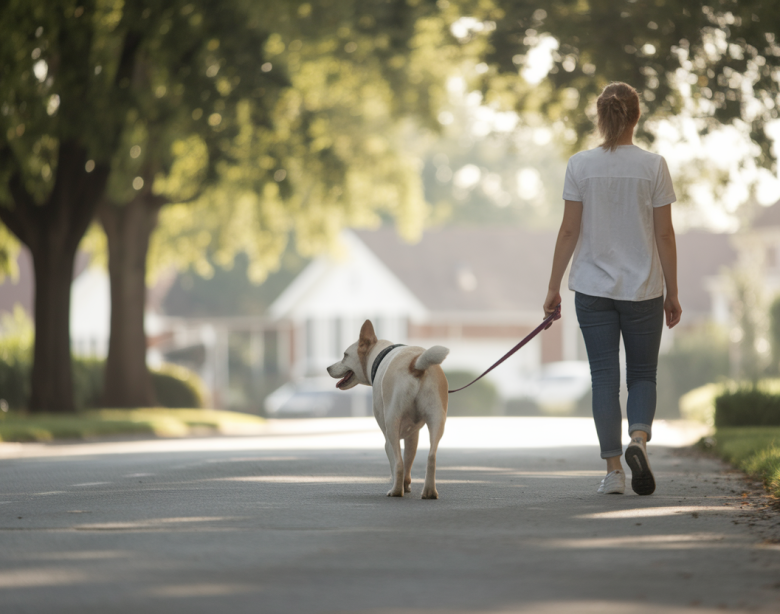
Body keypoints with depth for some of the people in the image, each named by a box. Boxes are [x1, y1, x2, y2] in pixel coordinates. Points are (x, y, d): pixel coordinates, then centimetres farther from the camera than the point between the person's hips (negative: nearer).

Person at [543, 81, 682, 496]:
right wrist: (672, 294, 5)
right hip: (643, 290, 0)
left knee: (604, 378, 6)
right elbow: (665, 235, -3)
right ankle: (638, 439, -16)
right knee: (643, 375, 11)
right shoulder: (653, 166, -4)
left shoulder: (580, 166, -4)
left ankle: (613, 469, 3)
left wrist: (553, 288, 4)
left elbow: (569, 232, -4)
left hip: (593, 290, 0)